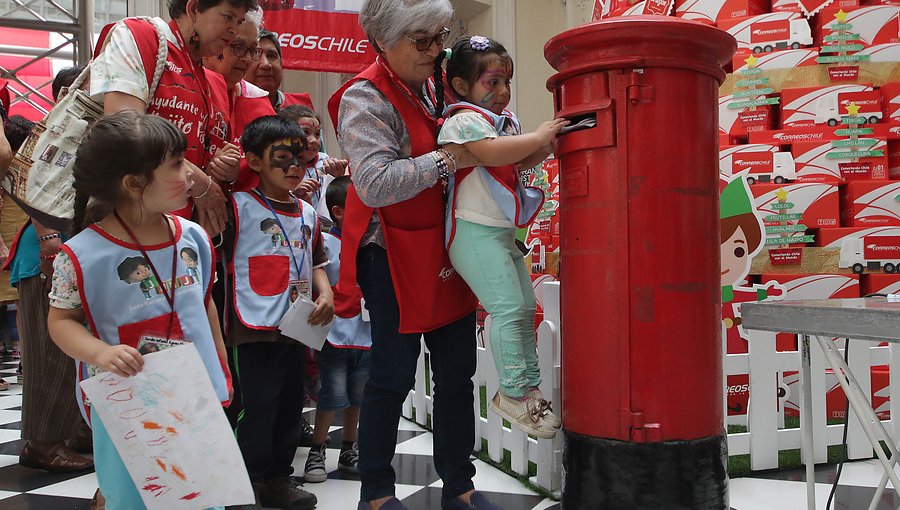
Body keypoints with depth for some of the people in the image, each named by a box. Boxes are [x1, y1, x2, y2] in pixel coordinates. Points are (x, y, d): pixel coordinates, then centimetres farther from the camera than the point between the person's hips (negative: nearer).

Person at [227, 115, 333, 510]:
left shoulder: (307, 213, 13)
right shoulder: (239, 206, -6)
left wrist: (325, 293, 2)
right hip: (256, 328, -7)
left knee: (290, 403, 14)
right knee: (259, 407, -3)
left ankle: (279, 478, 29)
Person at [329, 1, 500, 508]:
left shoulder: (438, 79, 7)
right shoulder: (365, 100, -14)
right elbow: (375, 184, -26)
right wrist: (448, 159, -26)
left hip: (449, 246, 7)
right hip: (396, 252, -7)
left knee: (457, 371, 10)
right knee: (395, 373, 0)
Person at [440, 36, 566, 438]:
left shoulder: (504, 120, 19)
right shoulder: (463, 120, -10)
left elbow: (519, 162, 24)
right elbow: (494, 152, -27)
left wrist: (548, 142, 8)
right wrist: (538, 136, -17)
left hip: (504, 231, 10)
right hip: (475, 231, -10)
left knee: (525, 307, 12)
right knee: (509, 307, -15)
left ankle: (530, 387, 22)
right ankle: (512, 394, -4)